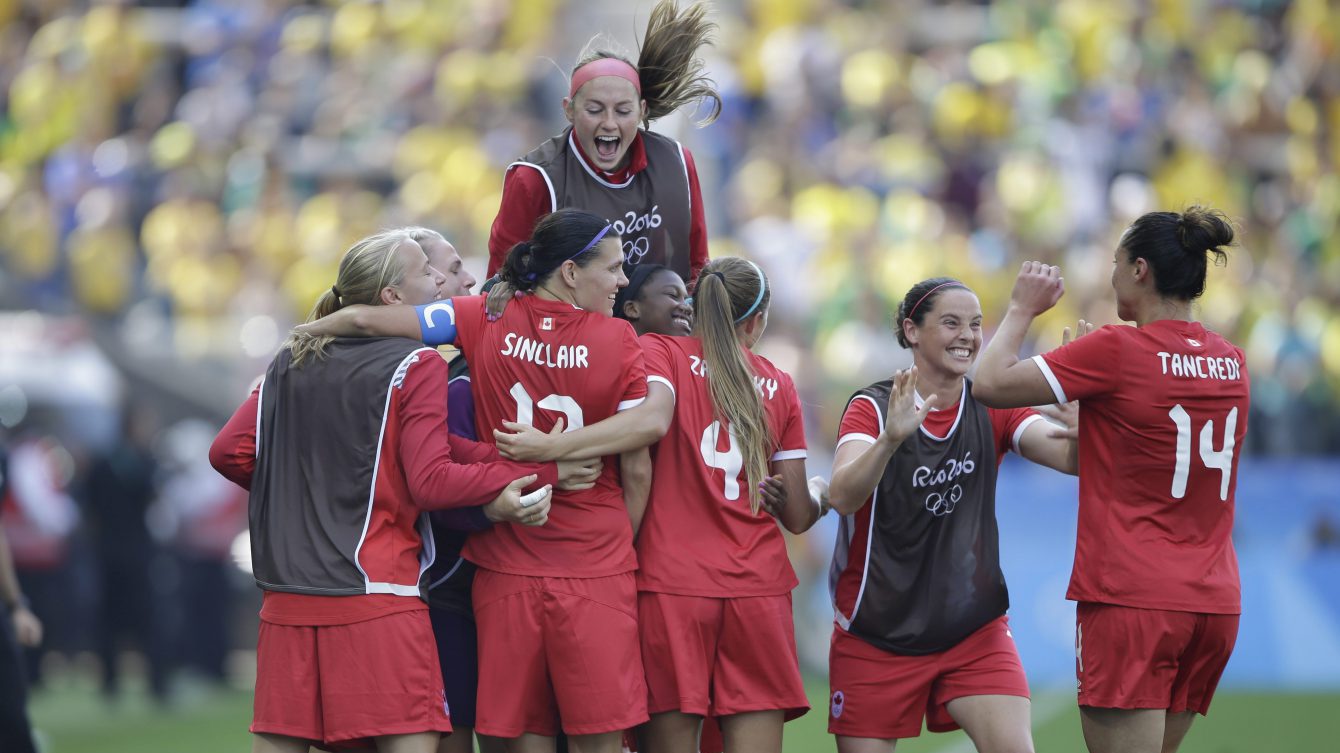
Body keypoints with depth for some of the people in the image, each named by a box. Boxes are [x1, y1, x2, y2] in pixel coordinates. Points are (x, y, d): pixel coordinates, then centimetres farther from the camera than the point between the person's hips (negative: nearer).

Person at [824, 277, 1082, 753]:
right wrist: (891, 437, -44)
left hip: (975, 631, 2)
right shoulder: (872, 407, -9)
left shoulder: (991, 410, 0)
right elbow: (843, 495, -26)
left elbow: (1070, 455, -16)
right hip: (876, 636, -2)